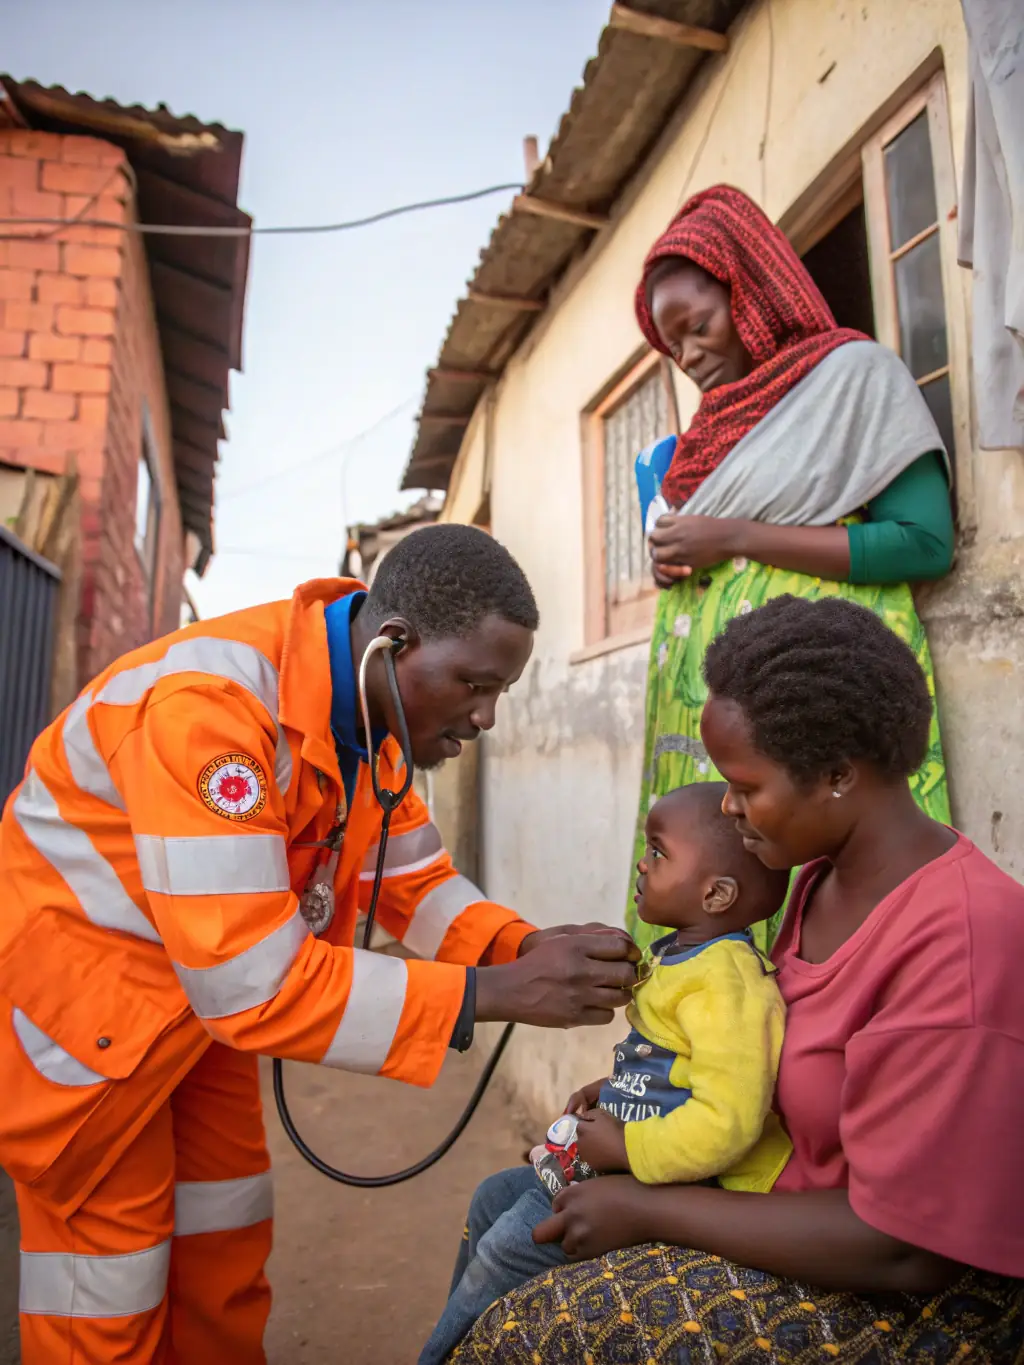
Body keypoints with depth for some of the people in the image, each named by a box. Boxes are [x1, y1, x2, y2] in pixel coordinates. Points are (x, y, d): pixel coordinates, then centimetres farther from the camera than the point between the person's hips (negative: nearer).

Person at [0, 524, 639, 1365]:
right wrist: (493, 992, -33)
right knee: (112, 1268, 7)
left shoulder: (367, 702, -8)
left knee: (229, 1233, 17)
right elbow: (252, 982, -35)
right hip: (74, 989, -7)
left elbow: (414, 879, 0)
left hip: (201, 991, 7)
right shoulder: (213, 706, -34)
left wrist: (520, 948, -18)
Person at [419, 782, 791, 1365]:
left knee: (513, 1244, -9)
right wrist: (614, 1087, 7)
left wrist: (623, 1147, -24)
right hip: (632, 1151, 10)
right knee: (495, 1198, 15)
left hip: (685, 1184, -10)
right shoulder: (679, 953, 4)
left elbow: (725, 1123, -33)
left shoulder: (725, 983, -27)